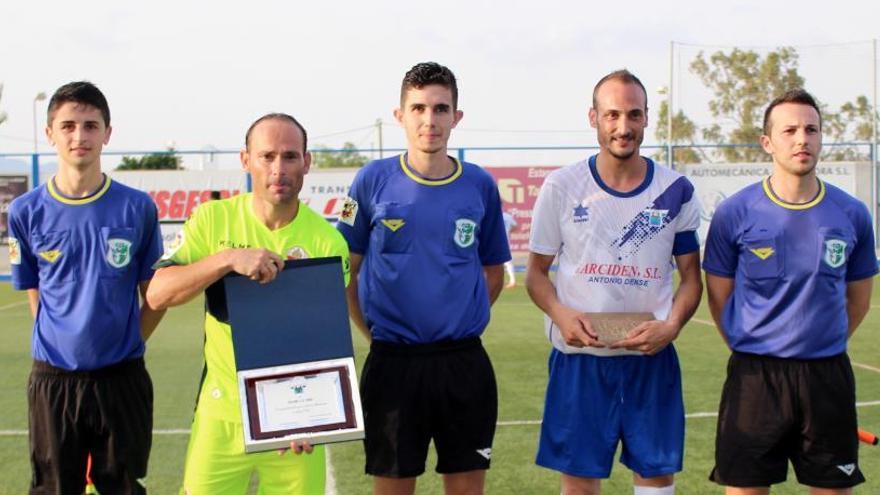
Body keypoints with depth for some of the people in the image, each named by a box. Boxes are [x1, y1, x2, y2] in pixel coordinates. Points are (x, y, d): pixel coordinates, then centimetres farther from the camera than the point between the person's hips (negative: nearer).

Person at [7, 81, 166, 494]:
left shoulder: (138, 209, -4)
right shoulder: (26, 212, -2)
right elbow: (34, 293, 9)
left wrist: (128, 343, -2)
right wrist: (59, 342, 3)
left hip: (123, 378, -1)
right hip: (53, 378, 1)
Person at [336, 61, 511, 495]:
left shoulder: (480, 186, 2)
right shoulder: (373, 180, -3)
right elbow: (345, 269, 4)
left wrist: (461, 323, 5)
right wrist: (374, 333, 0)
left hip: (465, 362, 2)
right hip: (393, 361, -1)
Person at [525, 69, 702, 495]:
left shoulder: (676, 192, 1)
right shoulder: (561, 186, -1)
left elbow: (691, 276, 7)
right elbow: (536, 272, 4)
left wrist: (671, 325, -12)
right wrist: (561, 315, -16)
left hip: (652, 358, 1)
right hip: (578, 357, -1)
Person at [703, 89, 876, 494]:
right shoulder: (734, 213, -4)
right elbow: (719, 297, 4)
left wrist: (823, 345, 13)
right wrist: (755, 352, 7)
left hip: (829, 376, 2)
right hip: (755, 377, -2)